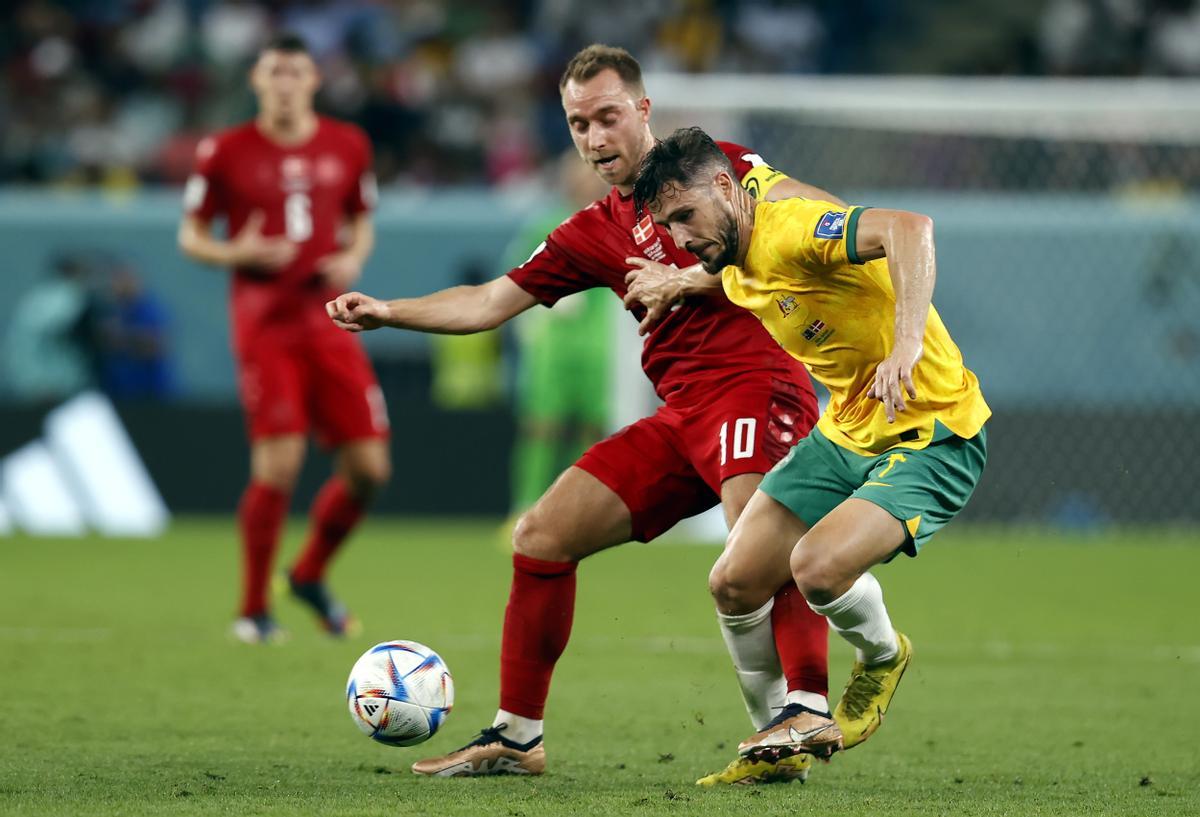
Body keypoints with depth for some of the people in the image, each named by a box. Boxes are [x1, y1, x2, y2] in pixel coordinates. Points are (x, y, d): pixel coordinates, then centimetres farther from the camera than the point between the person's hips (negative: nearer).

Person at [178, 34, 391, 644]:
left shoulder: (347, 146, 8)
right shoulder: (226, 153, -1)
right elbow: (191, 235, 5)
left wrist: (352, 259, -1)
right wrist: (237, 254, -15)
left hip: (328, 318, 4)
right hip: (263, 324, -4)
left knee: (368, 467, -2)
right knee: (278, 464, -14)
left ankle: (310, 575, 24)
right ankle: (253, 609, 1)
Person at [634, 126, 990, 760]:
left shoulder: (791, 229, -24)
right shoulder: (735, 275, 6)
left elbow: (908, 228, -42)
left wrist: (908, 344, -51)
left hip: (933, 437, -9)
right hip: (845, 432, 9)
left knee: (817, 566, -28)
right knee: (737, 582, -1)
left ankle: (882, 659, 6)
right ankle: (785, 730, 22)